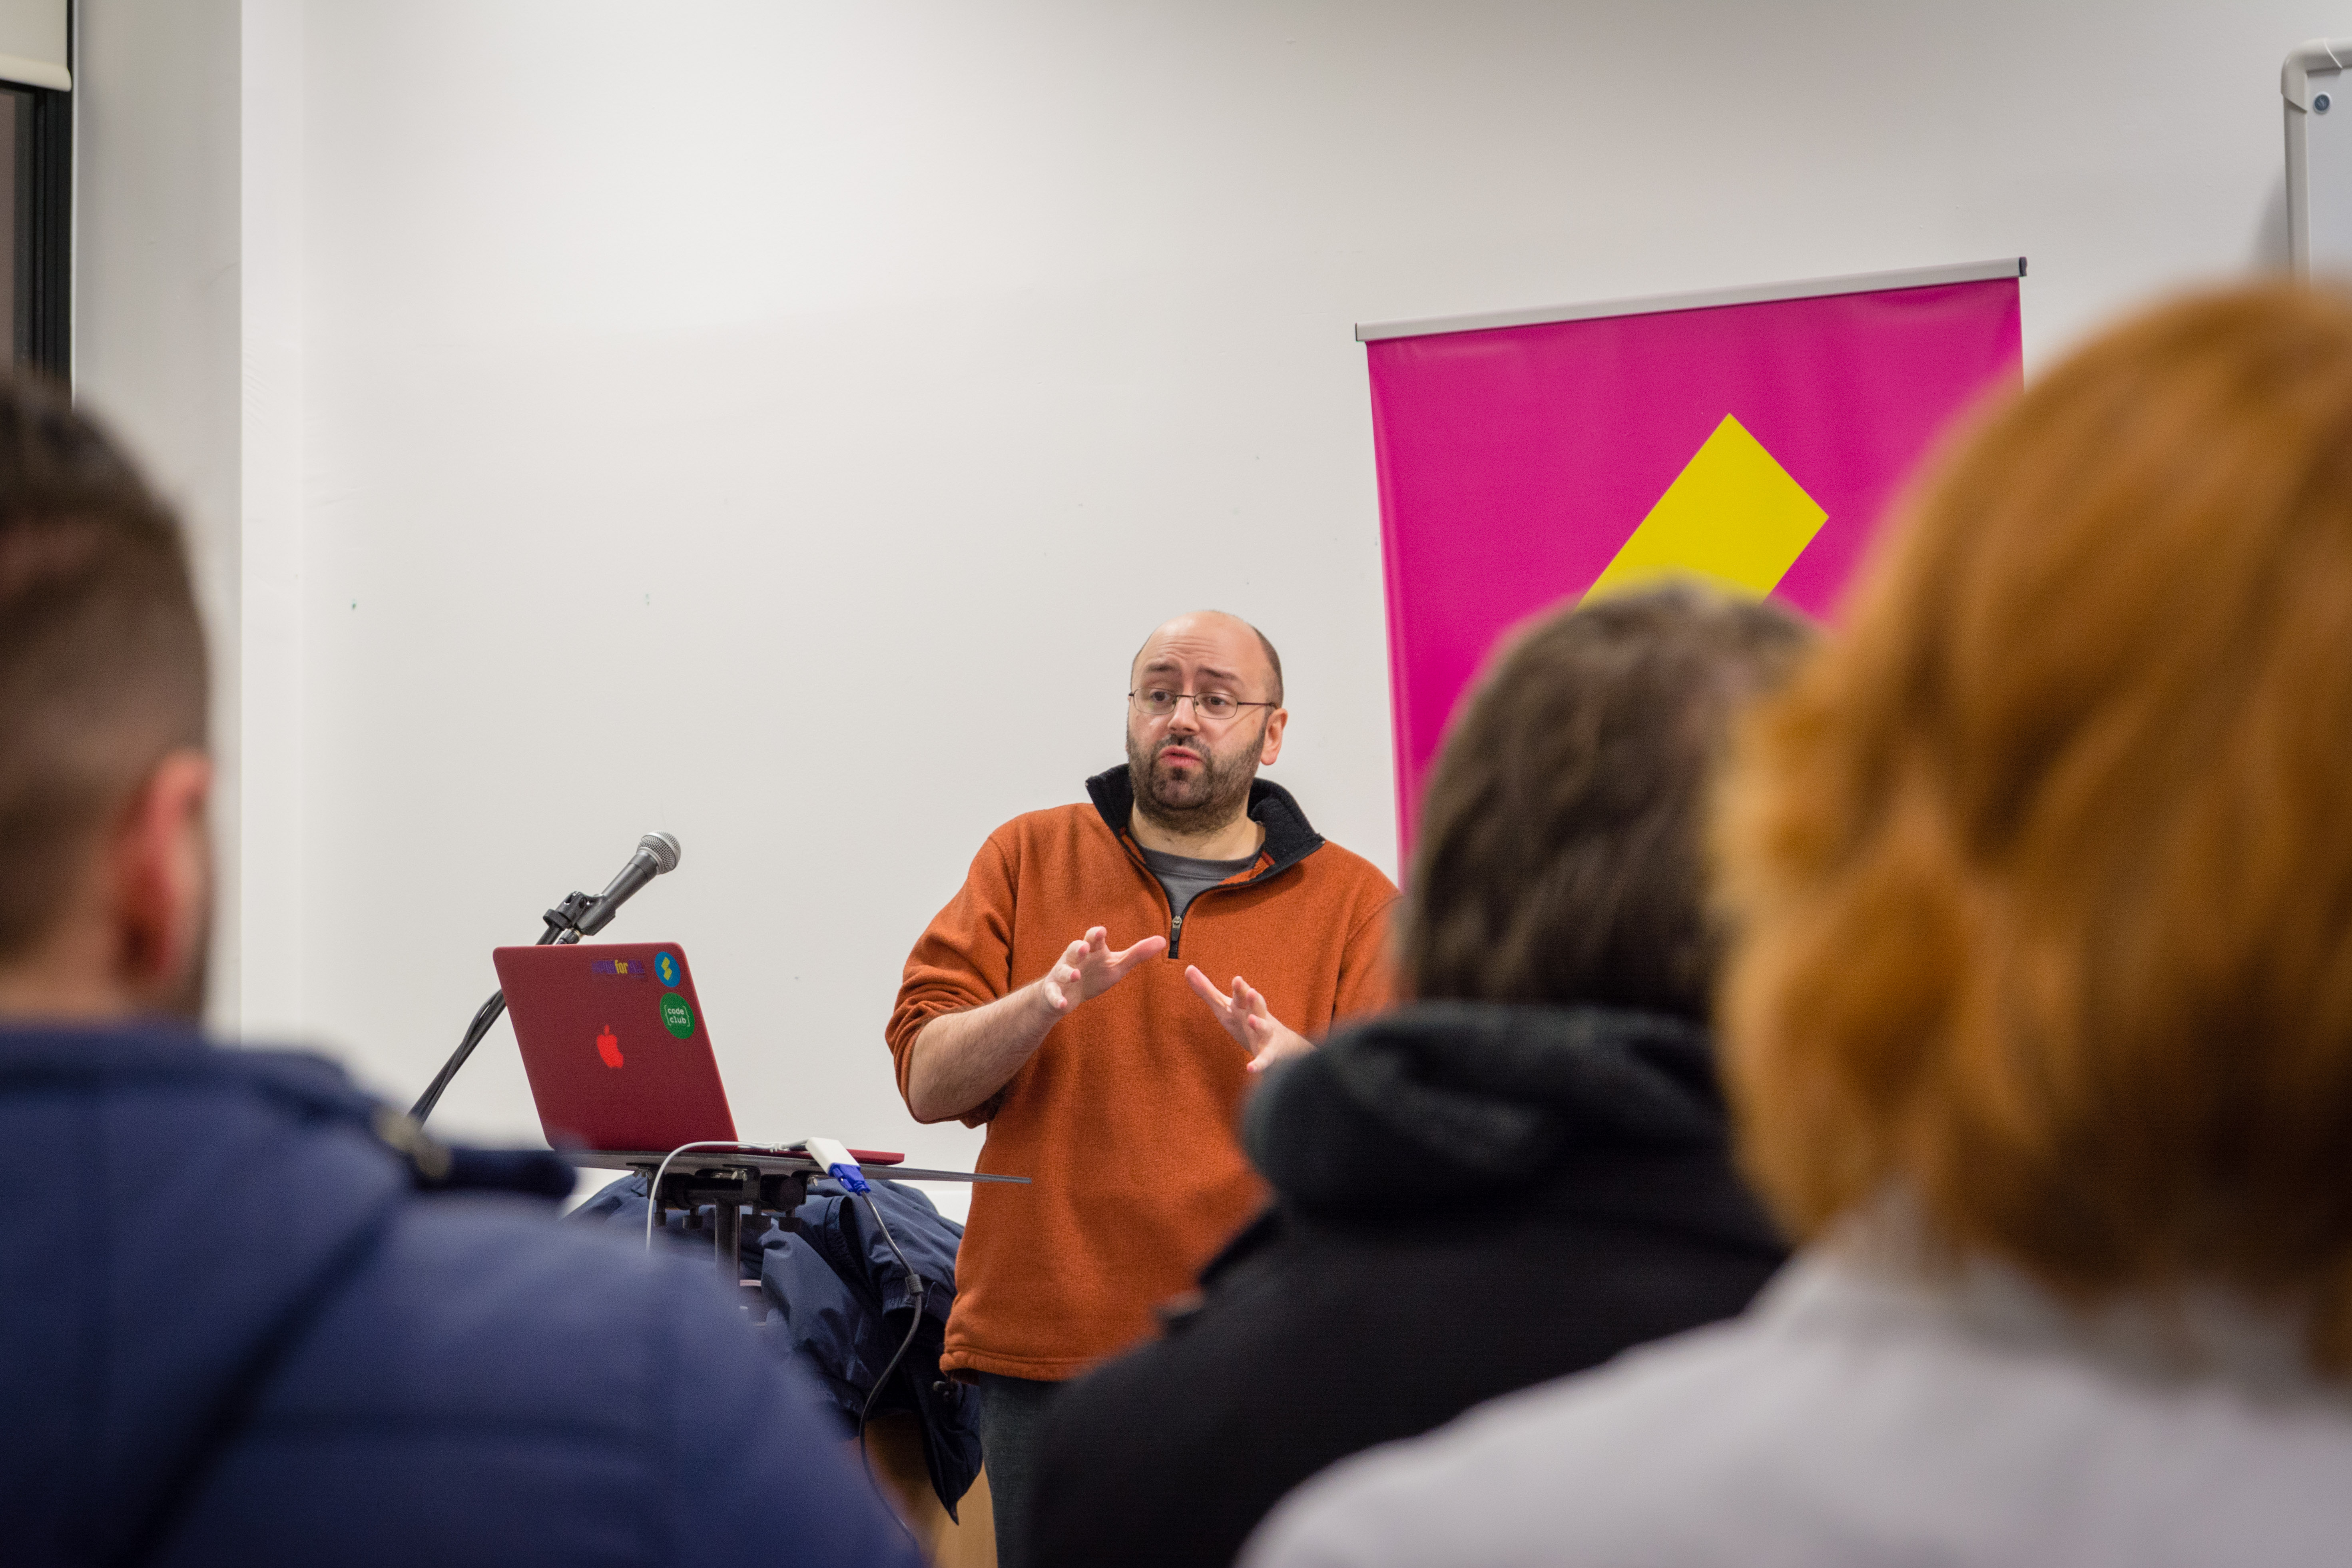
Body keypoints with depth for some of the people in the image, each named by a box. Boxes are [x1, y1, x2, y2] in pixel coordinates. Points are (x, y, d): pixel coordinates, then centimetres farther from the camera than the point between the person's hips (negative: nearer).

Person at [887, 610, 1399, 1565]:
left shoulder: (1352, 902, 6)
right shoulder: (1028, 860, 10)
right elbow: (928, 1080, 2)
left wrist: (1294, 1061, -23)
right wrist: (1048, 999, -16)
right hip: (1046, 1354, 1)